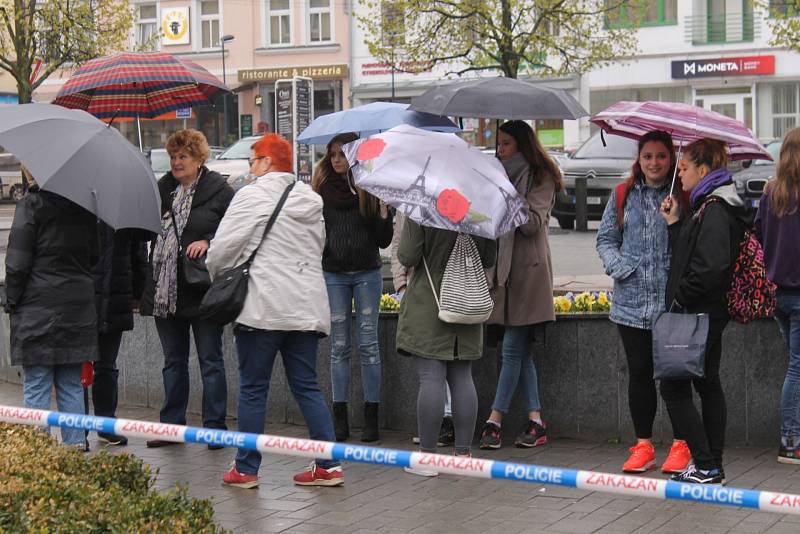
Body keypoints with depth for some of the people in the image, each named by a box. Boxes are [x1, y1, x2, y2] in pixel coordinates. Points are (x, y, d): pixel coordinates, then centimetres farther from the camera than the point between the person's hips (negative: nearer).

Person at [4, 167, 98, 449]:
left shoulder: (31, 204, -11)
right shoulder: (84, 206, 7)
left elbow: (18, 263, -11)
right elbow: (94, 257, 14)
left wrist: (11, 301, -2)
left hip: (38, 307, -6)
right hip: (79, 306, 6)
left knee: (36, 387, 1)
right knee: (71, 384, 13)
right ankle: (76, 443, 14)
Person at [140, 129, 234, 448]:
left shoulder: (219, 190, -5)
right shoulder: (162, 189, 10)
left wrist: (208, 242, -20)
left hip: (203, 290, -5)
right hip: (165, 292, 6)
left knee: (210, 362, 2)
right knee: (173, 362, 14)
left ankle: (215, 427, 9)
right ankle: (172, 425, 22)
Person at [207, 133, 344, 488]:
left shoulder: (251, 196, -8)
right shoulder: (312, 200, 12)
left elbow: (222, 249, -8)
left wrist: (217, 275, 11)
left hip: (262, 307, -5)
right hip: (306, 307, 6)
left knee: (253, 389, 4)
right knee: (307, 386, 10)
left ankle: (246, 469, 10)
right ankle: (329, 464, 6)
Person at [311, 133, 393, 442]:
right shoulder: (321, 188, 4)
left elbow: (383, 241, -1)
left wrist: (383, 212, -14)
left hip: (367, 274, -1)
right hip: (333, 274, 1)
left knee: (368, 344, 0)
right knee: (339, 347, 3)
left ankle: (371, 417, 5)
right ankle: (340, 418, 8)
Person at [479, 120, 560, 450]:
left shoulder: (540, 177, -3)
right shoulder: (502, 175, 18)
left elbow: (533, 223, -13)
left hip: (527, 271, -7)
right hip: (503, 268, 7)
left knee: (513, 350, -7)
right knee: (520, 351, 6)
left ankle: (494, 420, -8)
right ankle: (535, 420, 9)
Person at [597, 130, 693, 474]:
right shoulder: (623, 195, 10)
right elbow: (606, 237, 15)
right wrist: (616, 265, -3)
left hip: (673, 301, -3)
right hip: (631, 300, 3)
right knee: (639, 373, 8)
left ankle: (680, 446, 13)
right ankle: (643, 446, 18)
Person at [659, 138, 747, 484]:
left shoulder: (714, 210, -17)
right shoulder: (709, 206, 14)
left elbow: (711, 266, -27)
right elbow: (686, 254, 15)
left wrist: (680, 298, -18)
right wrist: (674, 223, 7)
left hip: (699, 315, -11)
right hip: (710, 313, 11)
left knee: (674, 389, -6)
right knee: (708, 385, 14)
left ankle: (706, 467, -4)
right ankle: (712, 465, 21)